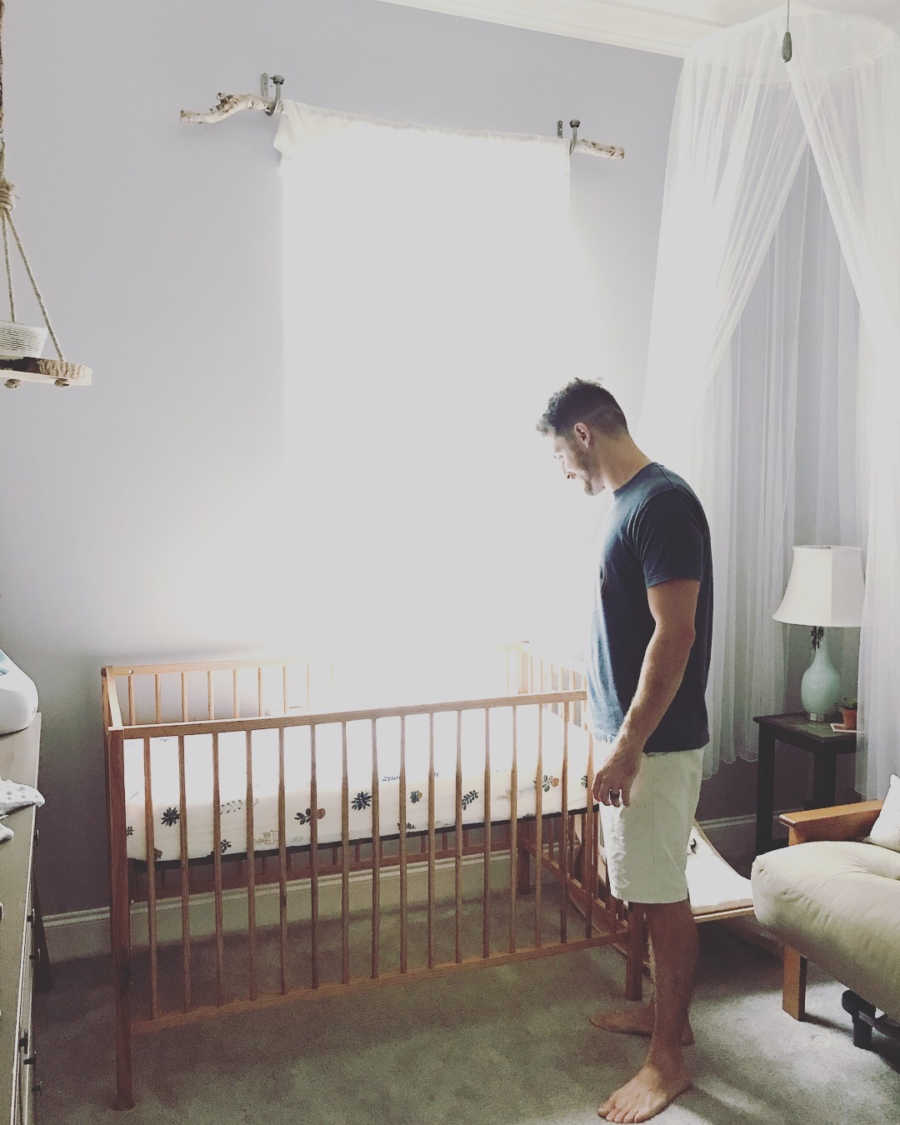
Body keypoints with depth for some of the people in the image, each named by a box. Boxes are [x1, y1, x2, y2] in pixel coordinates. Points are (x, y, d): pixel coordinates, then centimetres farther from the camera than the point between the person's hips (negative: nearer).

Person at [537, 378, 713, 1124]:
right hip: (632, 734, 10)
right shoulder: (632, 502, 11)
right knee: (655, 892, 20)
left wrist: (628, 746, -23)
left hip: (655, 742, -10)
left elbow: (675, 634, -24)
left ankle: (668, 1061, 19)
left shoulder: (662, 503, -20)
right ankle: (668, 1014, 37)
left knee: (663, 897, 3)